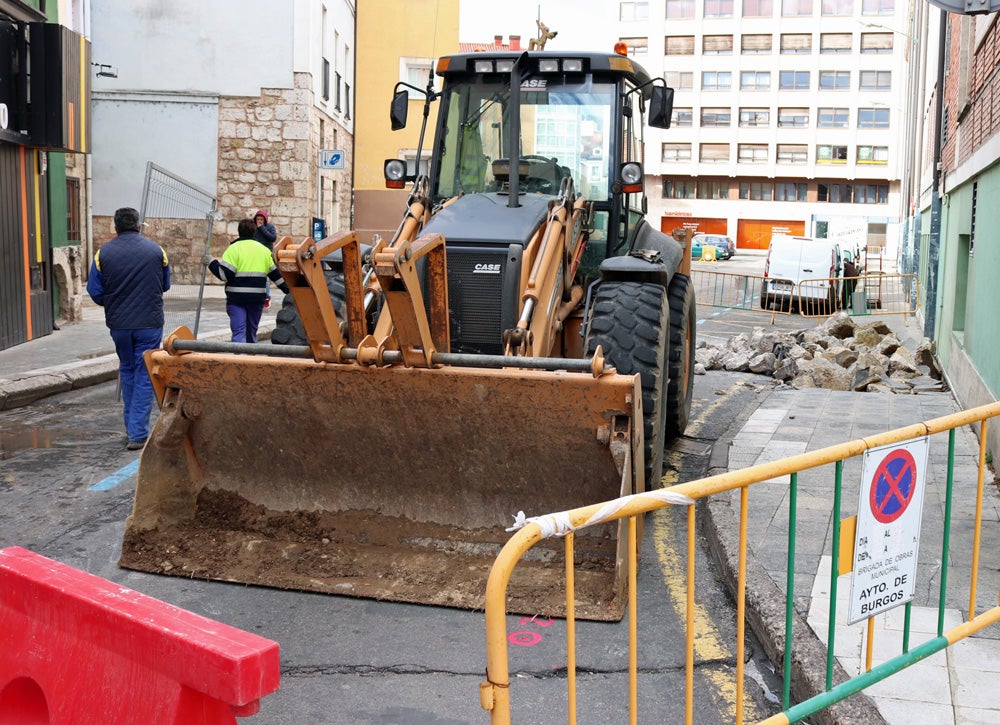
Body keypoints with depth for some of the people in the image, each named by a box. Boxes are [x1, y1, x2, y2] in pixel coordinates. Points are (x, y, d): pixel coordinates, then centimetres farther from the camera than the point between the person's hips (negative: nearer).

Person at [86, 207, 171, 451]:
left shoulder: (103, 253, -4)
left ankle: (132, 428, 27)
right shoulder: (156, 250, -2)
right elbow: (165, 286, 10)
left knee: (127, 371, 19)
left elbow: (94, 291, -1)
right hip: (150, 322, -2)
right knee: (144, 375, 2)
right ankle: (138, 434, -3)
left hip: (119, 323, 2)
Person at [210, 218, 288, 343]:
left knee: (238, 331, -8)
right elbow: (275, 274, 13)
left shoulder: (234, 248, -5)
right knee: (252, 331, 17)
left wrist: (212, 263, 2)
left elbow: (224, 274, -12)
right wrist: (288, 290, 21)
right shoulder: (264, 250, 10)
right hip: (257, 297, 4)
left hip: (237, 298, -4)